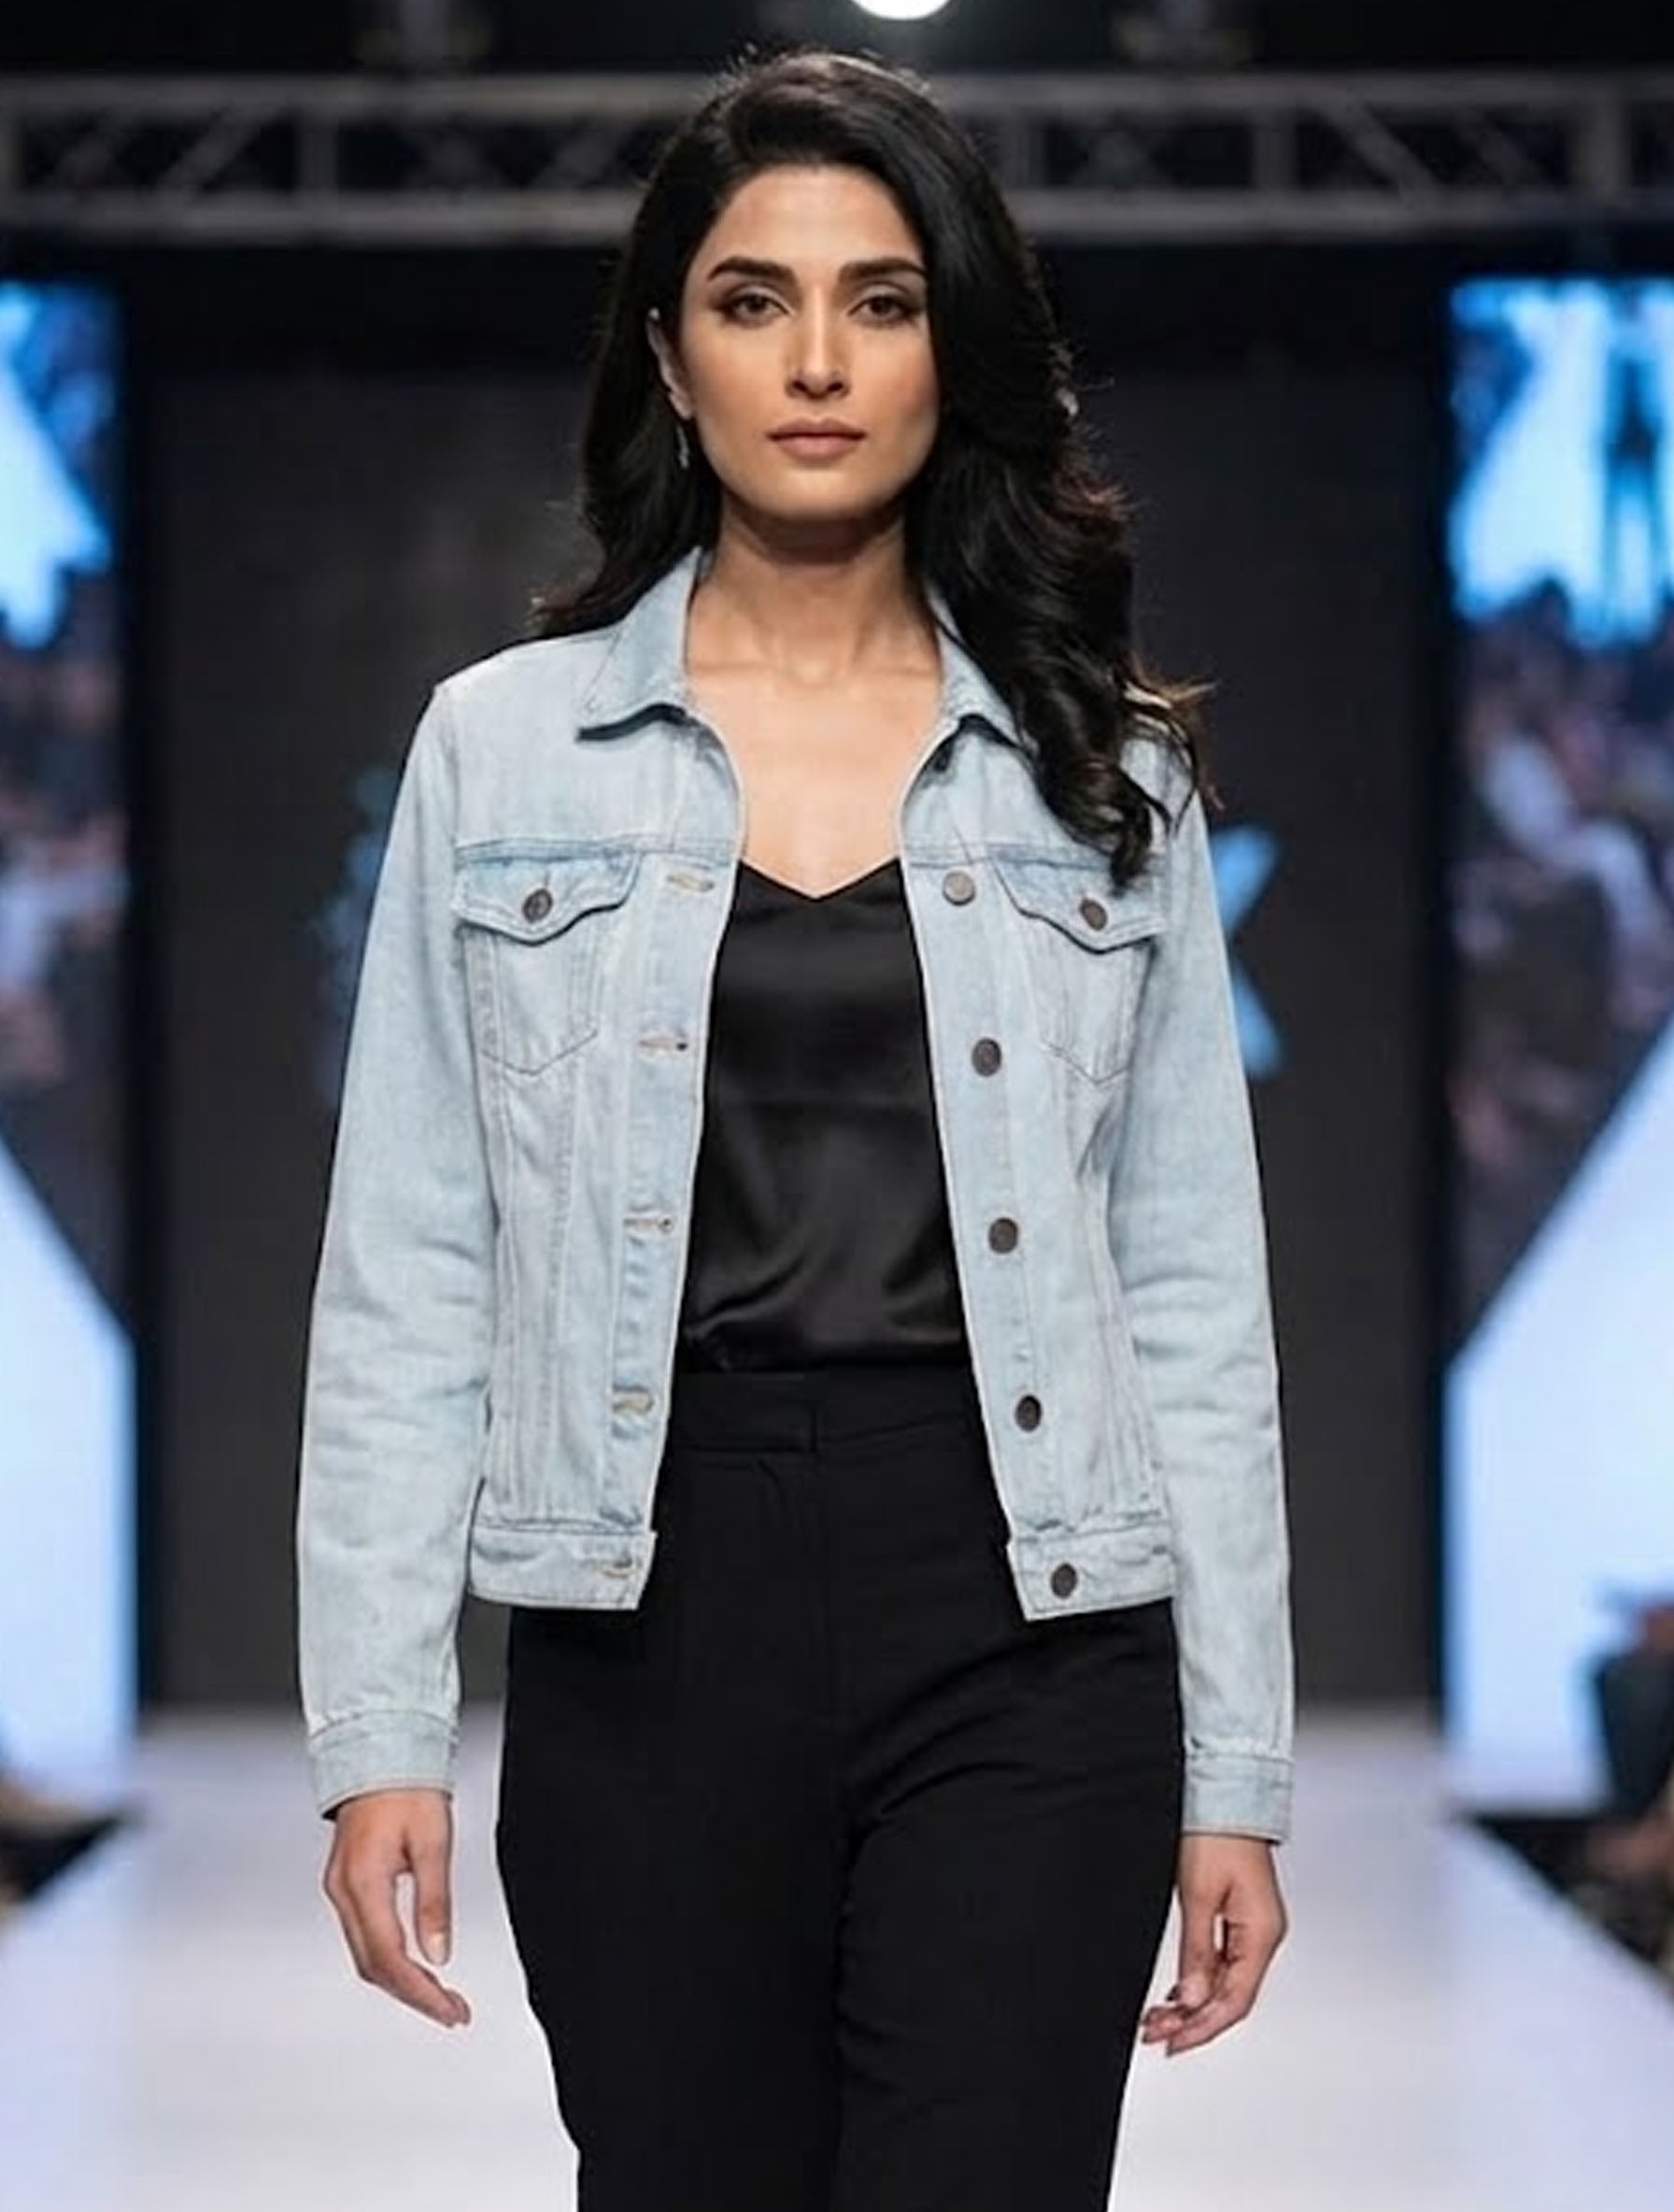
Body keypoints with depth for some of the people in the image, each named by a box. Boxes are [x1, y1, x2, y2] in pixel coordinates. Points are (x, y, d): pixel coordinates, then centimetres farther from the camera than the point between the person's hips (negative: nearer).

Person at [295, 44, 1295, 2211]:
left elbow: (1194, 1295, 6)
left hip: (1023, 1631, 0)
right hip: (653, 1622, 0)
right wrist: (377, 1728, -3)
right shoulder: (502, 748, 5)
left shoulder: (1102, 771, 7)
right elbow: (407, 1279, 4)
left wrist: (1234, 1769, 3)